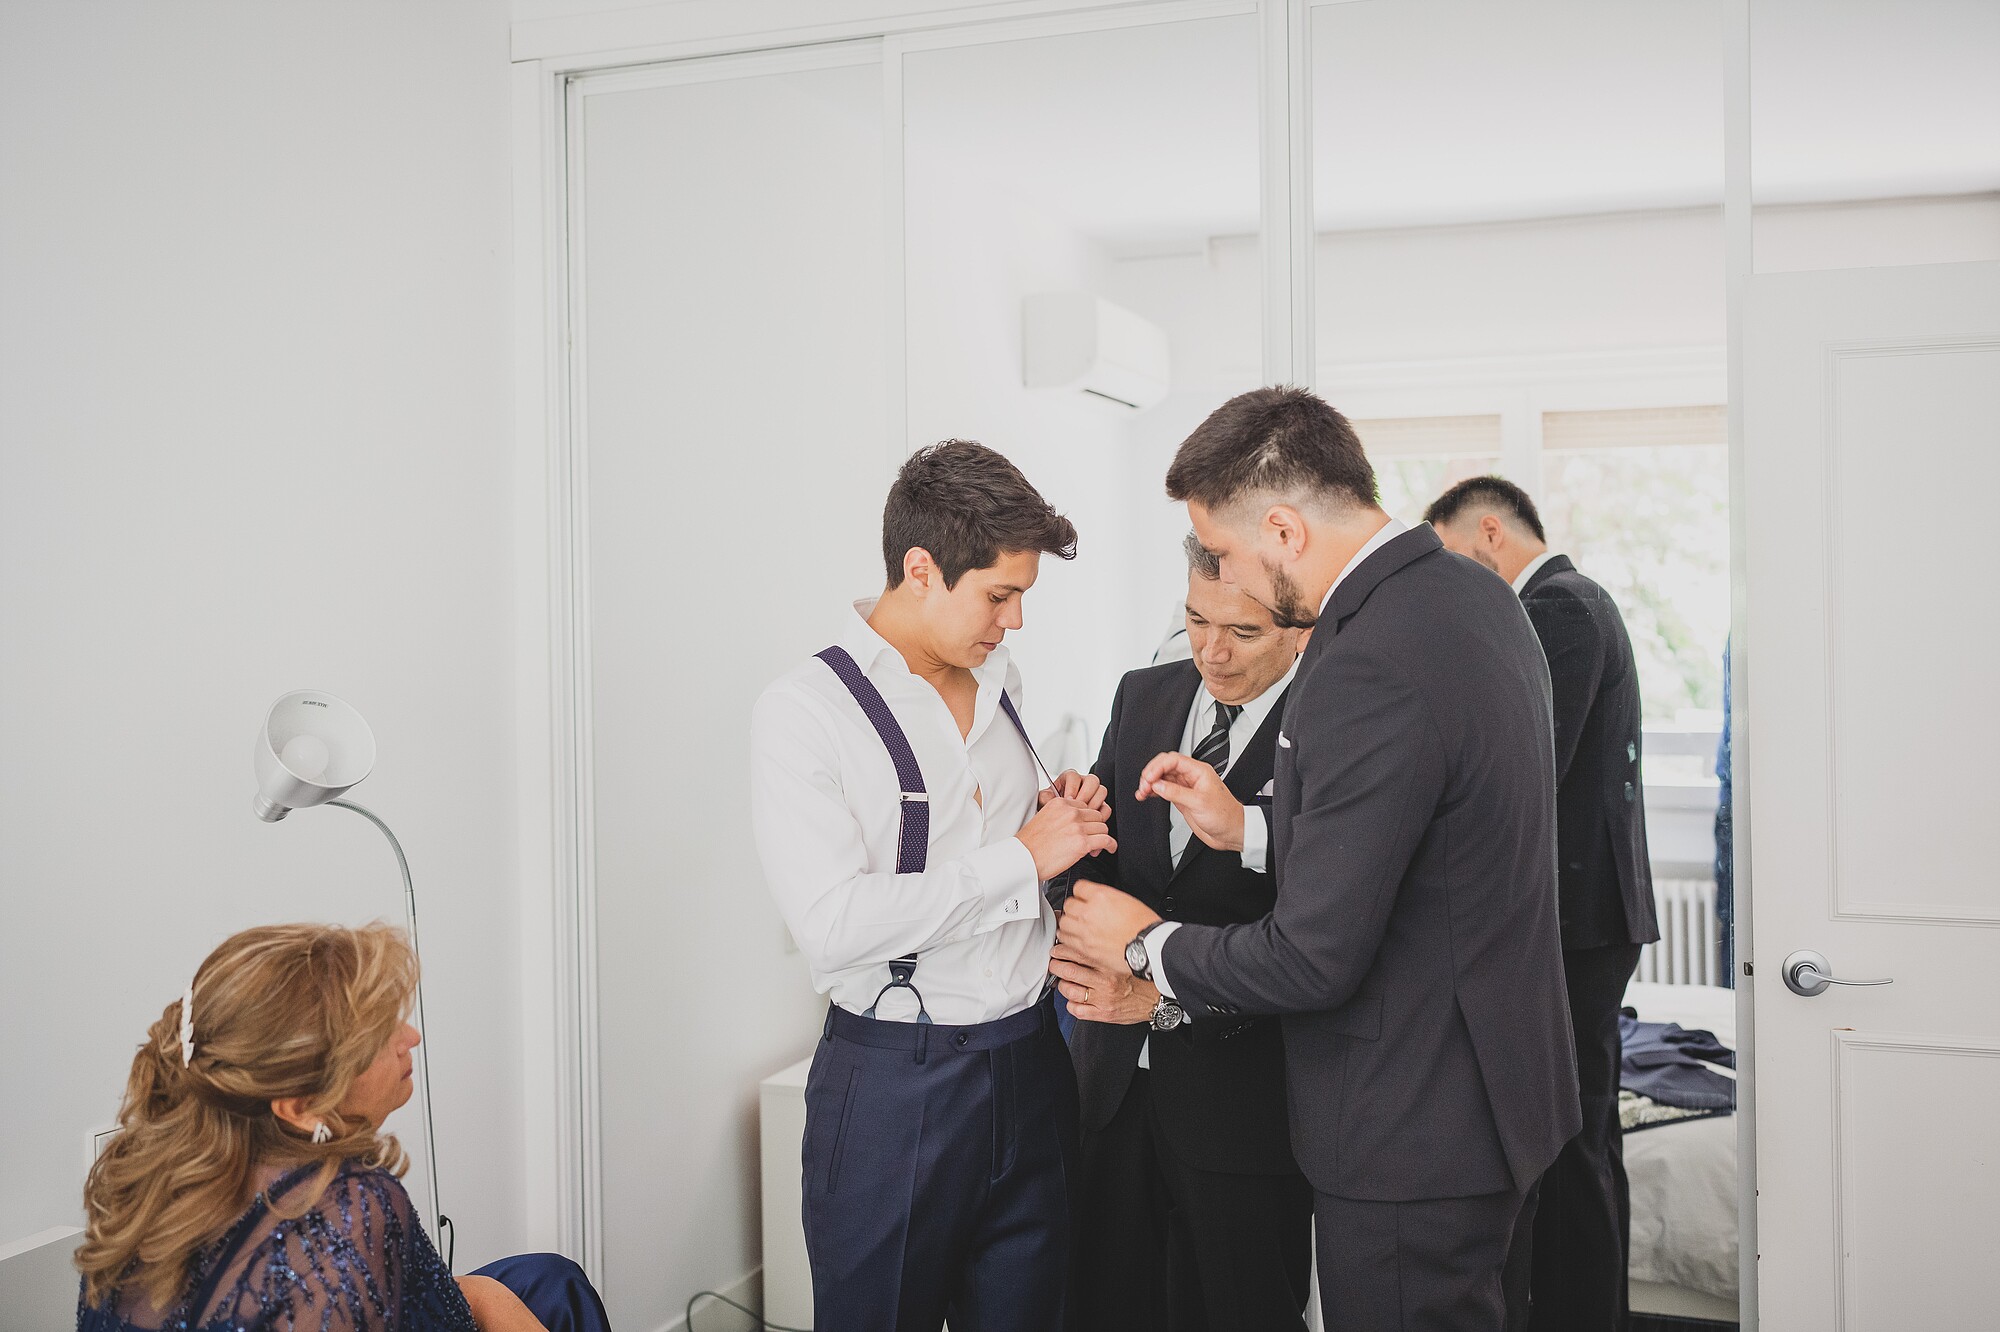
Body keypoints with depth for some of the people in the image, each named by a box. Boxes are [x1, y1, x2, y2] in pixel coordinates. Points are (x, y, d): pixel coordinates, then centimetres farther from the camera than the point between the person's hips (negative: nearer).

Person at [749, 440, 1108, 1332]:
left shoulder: (1000, 683, 11)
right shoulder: (802, 712, -11)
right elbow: (834, 922, -22)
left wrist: (1060, 826, 2)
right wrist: (1020, 859, -16)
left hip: (1029, 1066, 6)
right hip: (893, 1083, -6)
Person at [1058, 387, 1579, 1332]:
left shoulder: (1368, 671, -29)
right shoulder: (1474, 594, 3)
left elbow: (1314, 959, -25)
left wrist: (1145, 945, -10)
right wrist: (1250, 829, 11)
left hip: (1413, 1131, -9)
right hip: (1498, 1078, 10)